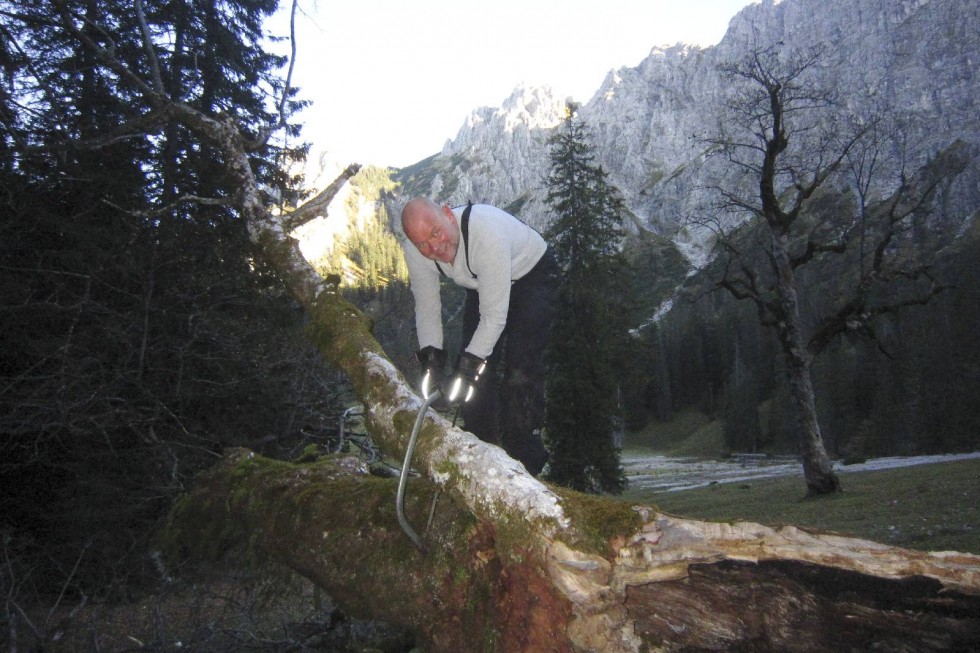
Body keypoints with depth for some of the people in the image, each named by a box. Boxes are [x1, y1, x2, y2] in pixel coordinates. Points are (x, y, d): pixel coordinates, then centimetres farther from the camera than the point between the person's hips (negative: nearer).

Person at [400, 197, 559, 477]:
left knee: (519, 372, -18)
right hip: (482, 285, 6)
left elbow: (494, 315, -37)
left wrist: (466, 369, -37)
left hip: (532, 276, -6)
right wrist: (432, 362, -18)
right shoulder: (416, 251, -22)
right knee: (473, 370, 1)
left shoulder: (487, 232, -42)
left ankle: (525, 467, -5)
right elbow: (427, 308, -9)